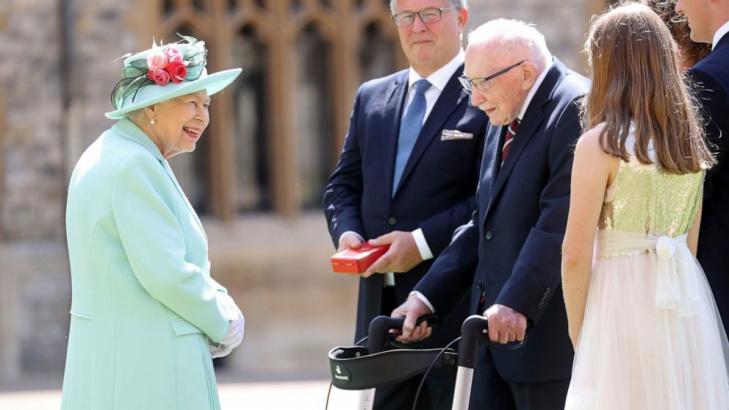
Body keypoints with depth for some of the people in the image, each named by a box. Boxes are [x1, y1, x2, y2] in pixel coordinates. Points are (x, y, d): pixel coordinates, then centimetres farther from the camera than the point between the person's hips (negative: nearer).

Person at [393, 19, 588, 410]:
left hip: (547, 331, -9)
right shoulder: (504, 122, 18)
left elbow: (560, 220, -22)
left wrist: (518, 303, -28)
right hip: (496, 329, 9)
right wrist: (427, 296, 11)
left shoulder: (576, 109, -14)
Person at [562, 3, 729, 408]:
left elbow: (576, 256, -11)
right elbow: (692, 243, 13)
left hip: (625, 302, -6)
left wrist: (578, 331, 1)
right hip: (688, 306, 6)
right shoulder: (691, 141, 9)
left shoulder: (601, 144, -10)